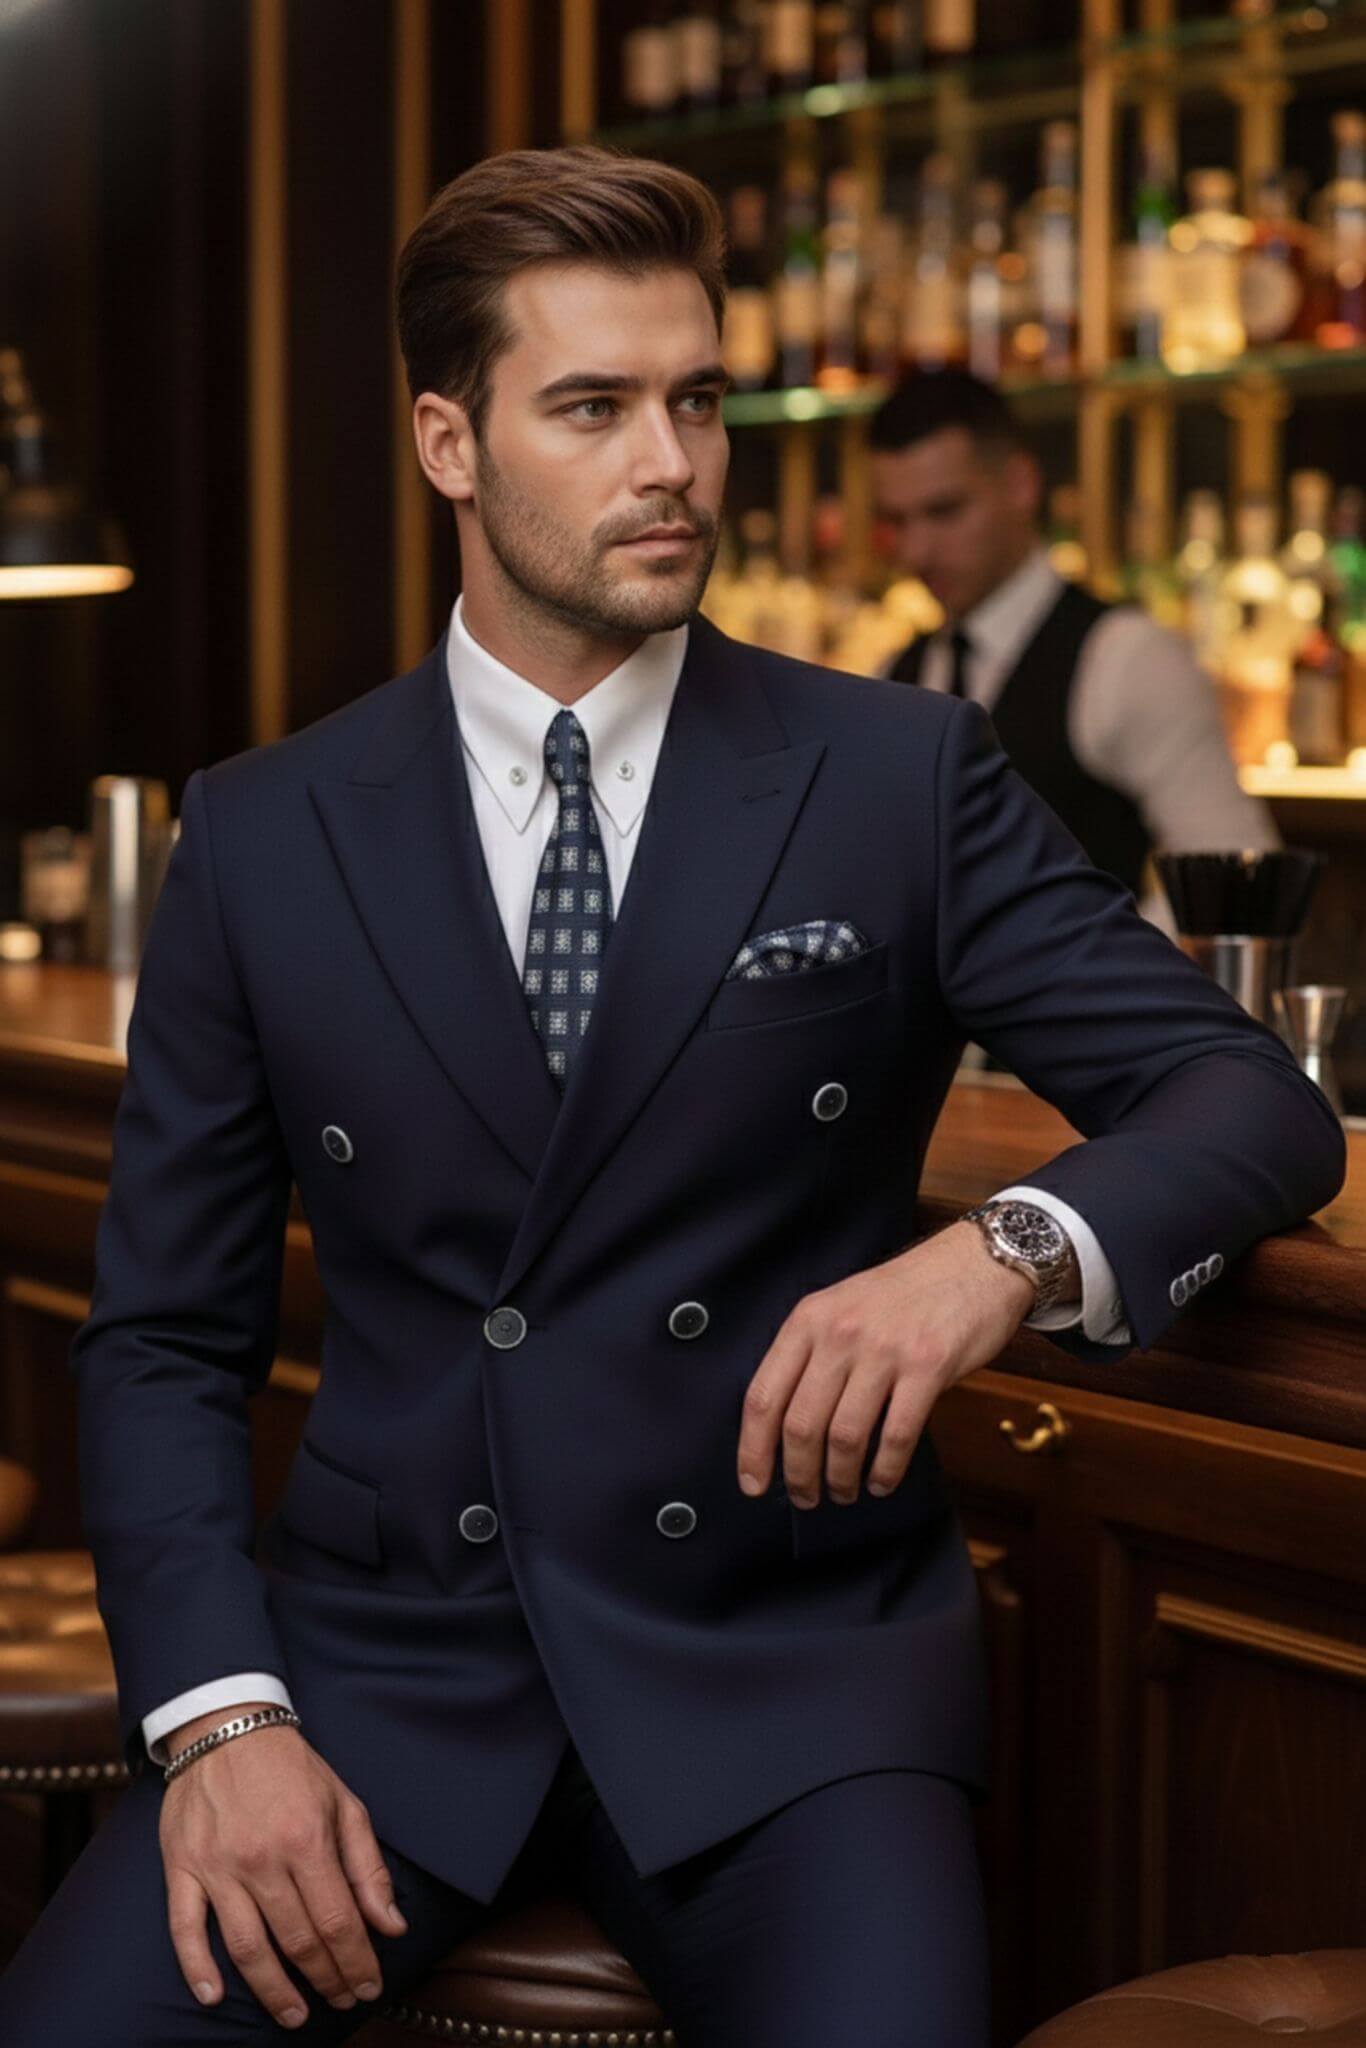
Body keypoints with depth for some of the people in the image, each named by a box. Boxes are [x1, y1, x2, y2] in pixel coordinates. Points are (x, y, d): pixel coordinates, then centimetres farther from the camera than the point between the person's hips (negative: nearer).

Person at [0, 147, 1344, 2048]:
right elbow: (165, 1334, 7)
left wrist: (1011, 1251, -23)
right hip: (382, 1655, 1)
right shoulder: (261, 837, 6)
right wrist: (218, 1714, -10)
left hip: (789, 1664, -1)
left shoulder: (901, 782, 3)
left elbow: (1258, 1098, -1)